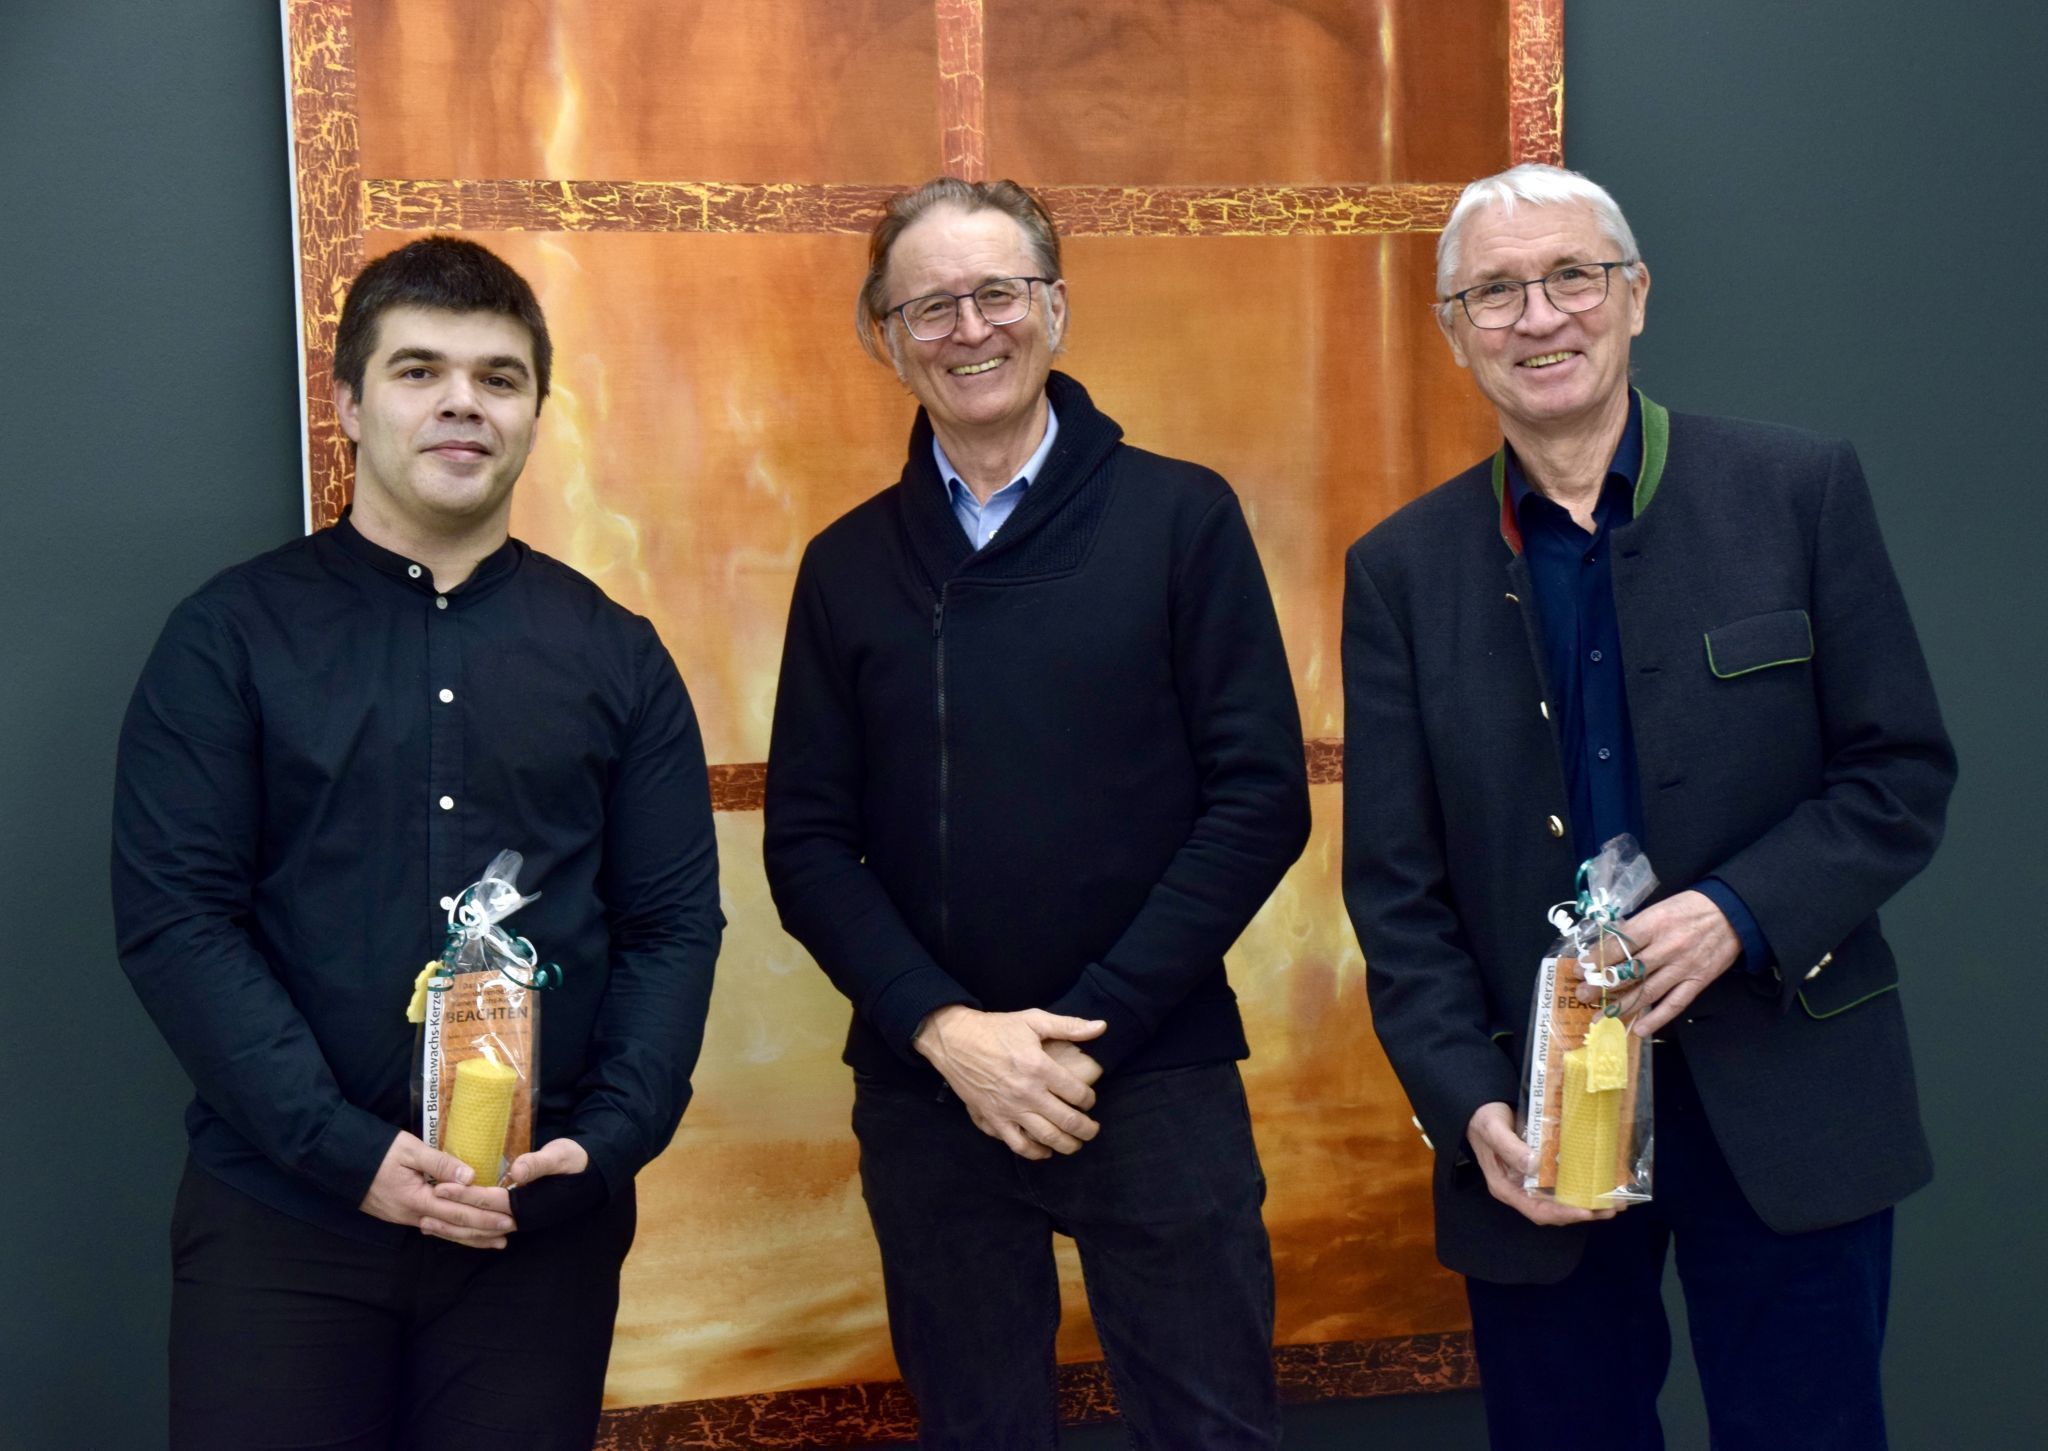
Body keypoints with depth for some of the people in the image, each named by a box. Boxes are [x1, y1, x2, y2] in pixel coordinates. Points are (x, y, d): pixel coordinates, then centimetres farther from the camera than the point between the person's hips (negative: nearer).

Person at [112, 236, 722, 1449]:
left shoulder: (614, 653, 7)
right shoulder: (232, 636, 0)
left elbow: (674, 924, 4)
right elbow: (173, 917, -7)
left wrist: (607, 1143, -10)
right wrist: (344, 1149, -15)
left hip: (545, 1221, 2)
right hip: (279, 1217, -2)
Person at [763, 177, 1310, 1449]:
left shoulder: (1183, 519, 0)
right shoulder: (848, 566, 7)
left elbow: (1260, 799, -5)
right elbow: (809, 842, 4)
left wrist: (1088, 1031, -11)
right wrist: (945, 1029, -11)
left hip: (1157, 1084, -2)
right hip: (924, 1096, 2)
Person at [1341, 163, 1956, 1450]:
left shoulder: (1799, 490, -1)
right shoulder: (1403, 569, 3)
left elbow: (1904, 772, -1)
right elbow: (1395, 886, 2)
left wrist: (1740, 914, -17)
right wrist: (1470, 1106, -10)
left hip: (1785, 1108, -1)